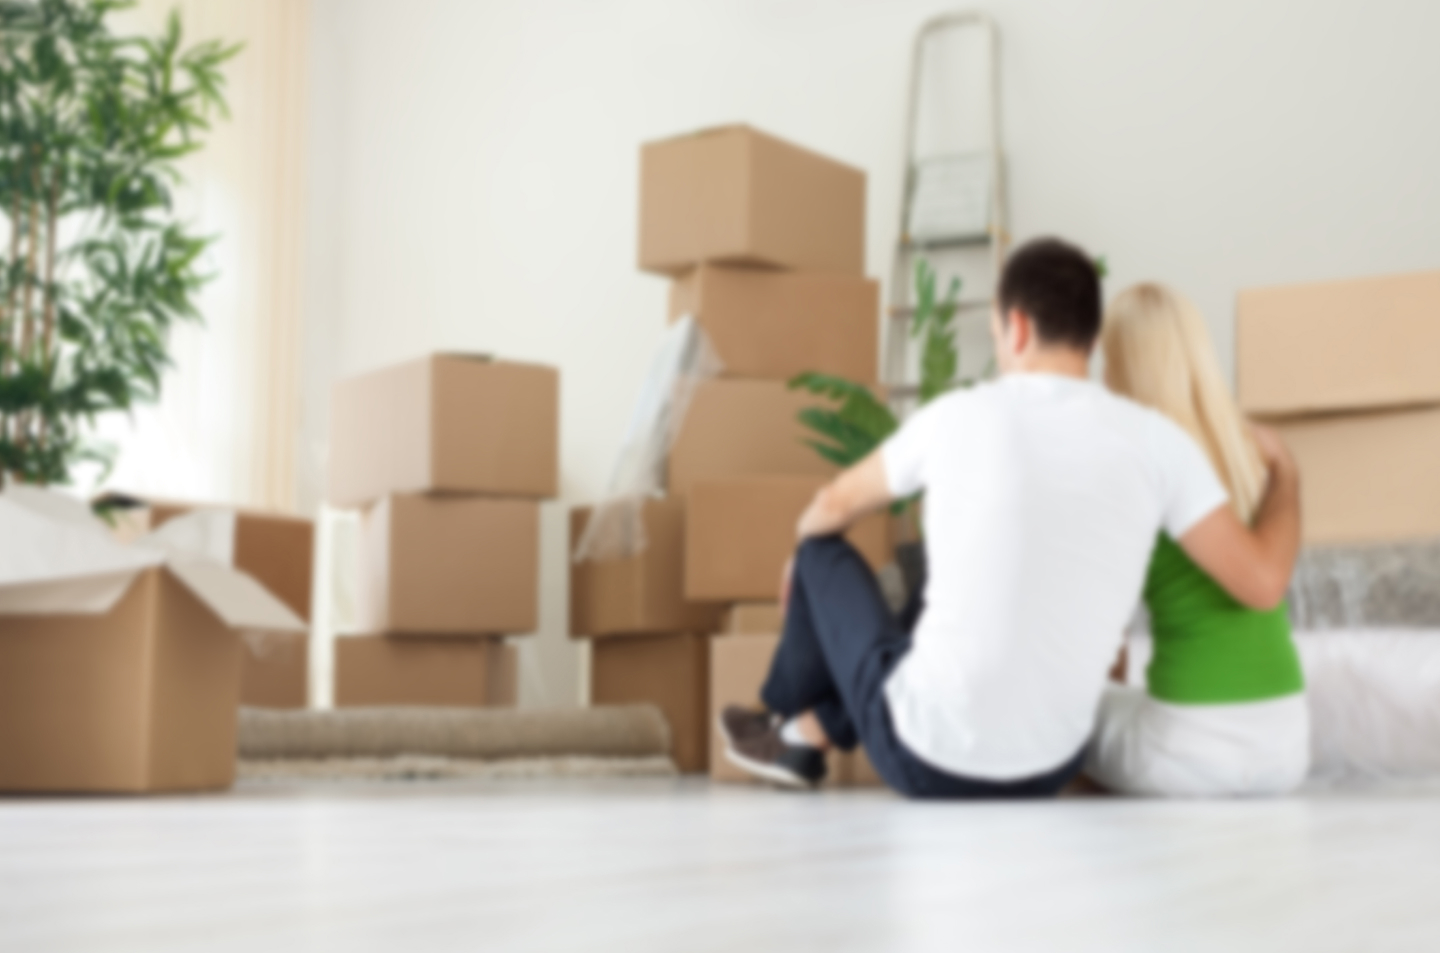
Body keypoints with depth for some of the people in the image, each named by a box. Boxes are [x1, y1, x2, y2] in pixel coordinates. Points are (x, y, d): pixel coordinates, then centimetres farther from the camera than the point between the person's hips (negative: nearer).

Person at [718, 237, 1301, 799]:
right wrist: (1284, 477, 15)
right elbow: (1263, 583, -6)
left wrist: (802, 558, 37)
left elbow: (835, 507, 13)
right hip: (1046, 770, 3)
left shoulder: (956, 418, -6)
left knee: (826, 551, 26)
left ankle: (793, 714, 50)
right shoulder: (1155, 441, -6)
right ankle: (810, 733, 41)